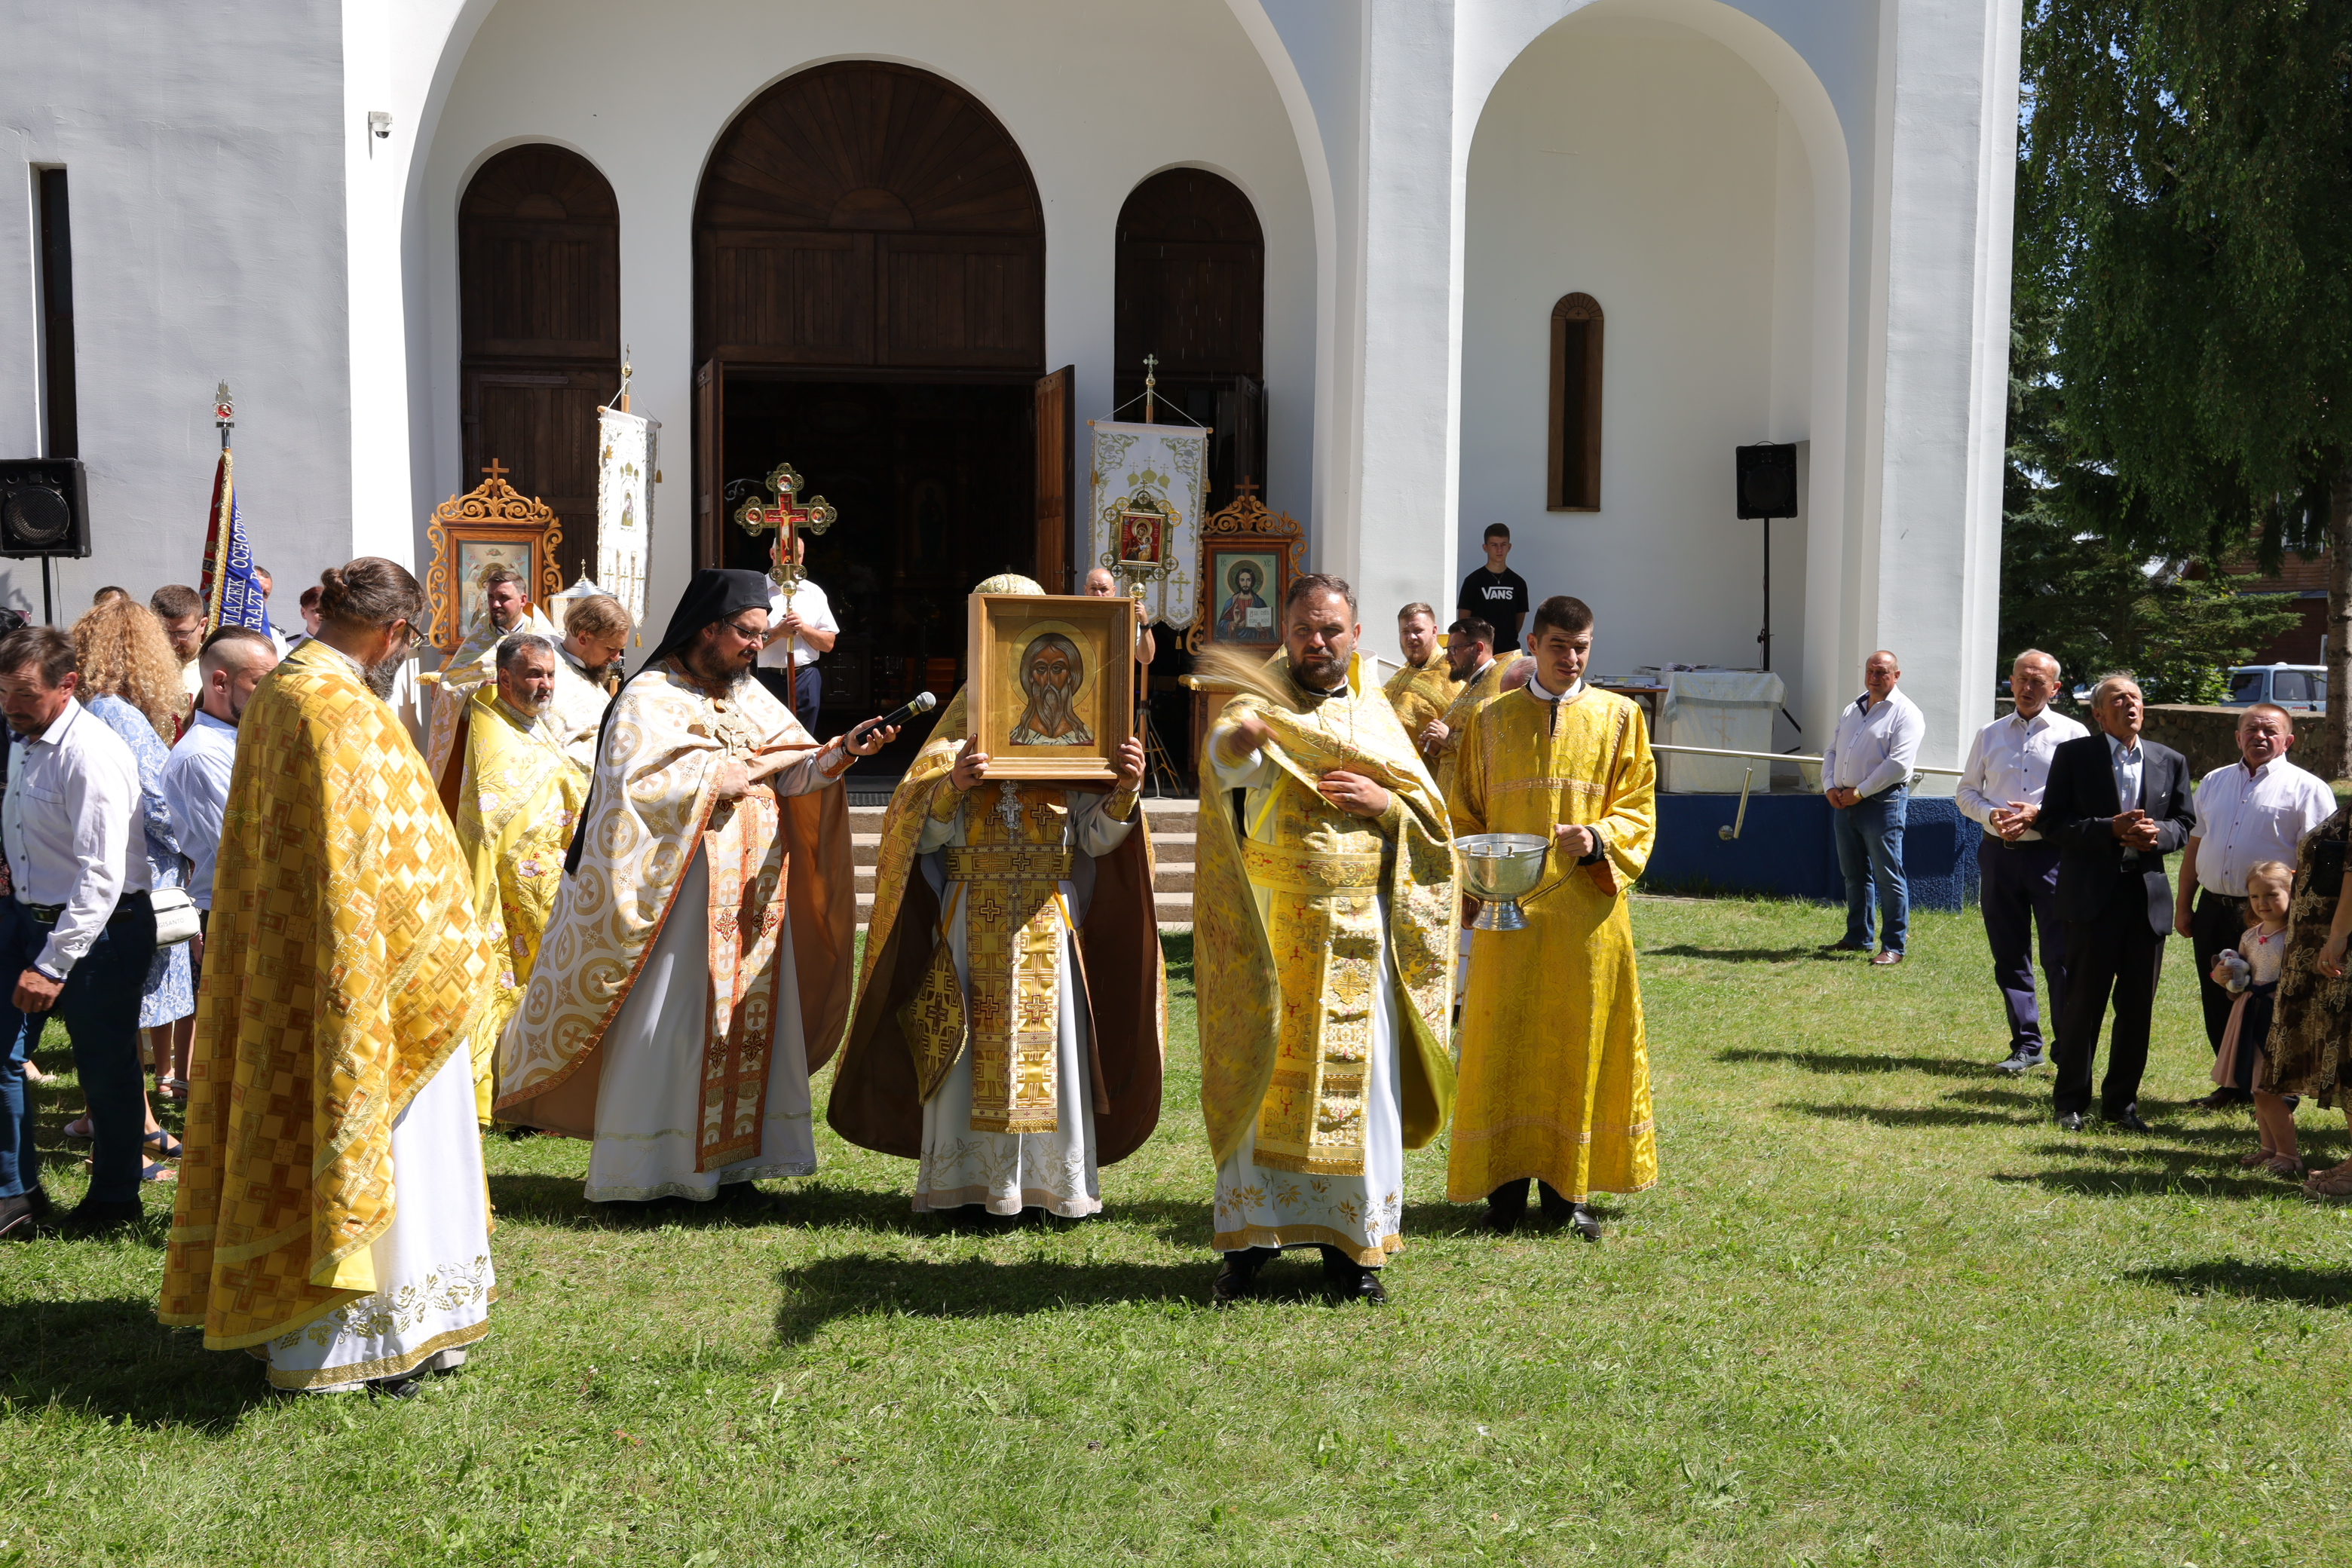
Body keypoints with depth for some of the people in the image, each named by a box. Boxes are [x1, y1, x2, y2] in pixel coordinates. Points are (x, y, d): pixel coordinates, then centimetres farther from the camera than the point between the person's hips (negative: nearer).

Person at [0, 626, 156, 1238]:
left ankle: (114, 1198, 23)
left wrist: (53, 965, -27)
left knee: (105, 1070, 5)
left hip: (99, 929, -8)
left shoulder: (91, 755, -22)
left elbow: (101, 876, -26)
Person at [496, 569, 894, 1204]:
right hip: (678, 887, -7)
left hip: (752, 890, 7)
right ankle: (637, 1171, 3)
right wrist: (713, 781, -15)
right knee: (663, 1024, -5)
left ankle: (726, 1160, 14)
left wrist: (840, 755, -15)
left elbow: (795, 771, 5)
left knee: (746, 1015, 7)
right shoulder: (649, 698, -7)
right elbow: (626, 788, -18)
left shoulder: (750, 697, 13)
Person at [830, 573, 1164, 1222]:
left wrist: (1124, 792, -16)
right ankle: (965, 1179, 12)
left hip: (1048, 920, 0)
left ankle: (1054, 1180, 12)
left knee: (1048, 1043, 2)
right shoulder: (960, 728, 5)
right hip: (973, 919, 0)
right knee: (968, 1045, 2)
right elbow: (926, 833, -3)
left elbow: (1094, 837, 2)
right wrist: (952, 787, -21)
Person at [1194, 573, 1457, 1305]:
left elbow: (1433, 817, 14)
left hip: (1360, 934, 3)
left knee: (1359, 1086, 5)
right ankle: (1248, 1240, 12)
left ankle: (1349, 1242, 16)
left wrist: (1385, 802, -7)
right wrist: (1240, 741, -50)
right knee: (1262, 1080, 1)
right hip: (1271, 931, -3)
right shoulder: (1257, 706, -1)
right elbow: (1228, 760, -26)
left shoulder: (1374, 714, 12)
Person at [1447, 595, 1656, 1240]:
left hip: (1586, 913, 0)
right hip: (1510, 912, 0)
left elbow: (1638, 808, 4)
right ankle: (1504, 1190, 9)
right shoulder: (1491, 720, 9)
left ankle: (1568, 1191, 14)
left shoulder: (1619, 718, 6)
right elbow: (1465, 813, 11)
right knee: (1503, 1047, 1)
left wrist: (1598, 838, -17)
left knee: (1579, 1045, 4)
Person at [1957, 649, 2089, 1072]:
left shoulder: (2072, 735, 2)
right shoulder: (1990, 735, 13)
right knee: (2009, 957, 8)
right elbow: (1966, 791, 14)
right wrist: (1991, 815, -6)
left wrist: (2039, 815, -15)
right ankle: (2026, 1045, 18)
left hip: (2052, 854, -4)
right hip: (1998, 853, 4)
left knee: (2061, 957, -6)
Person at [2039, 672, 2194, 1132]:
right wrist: (2110, 830, -17)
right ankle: (2071, 1101, 12)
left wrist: (2158, 833, -9)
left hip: (2149, 896, 4)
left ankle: (2122, 1101, 19)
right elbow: (2052, 821, -5)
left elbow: (2185, 824, 14)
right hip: (2092, 896, -4)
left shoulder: (2170, 762, 12)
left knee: (2138, 1007, 7)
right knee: (2084, 1002, 0)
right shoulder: (2074, 755, 0)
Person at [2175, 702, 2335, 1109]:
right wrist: (2183, 904, 15)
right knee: (2217, 1003, 10)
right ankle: (2233, 1084, 23)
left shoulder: (2306, 788, -2)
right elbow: (2195, 844, 18)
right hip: (2213, 909, 6)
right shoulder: (2214, 782, 16)